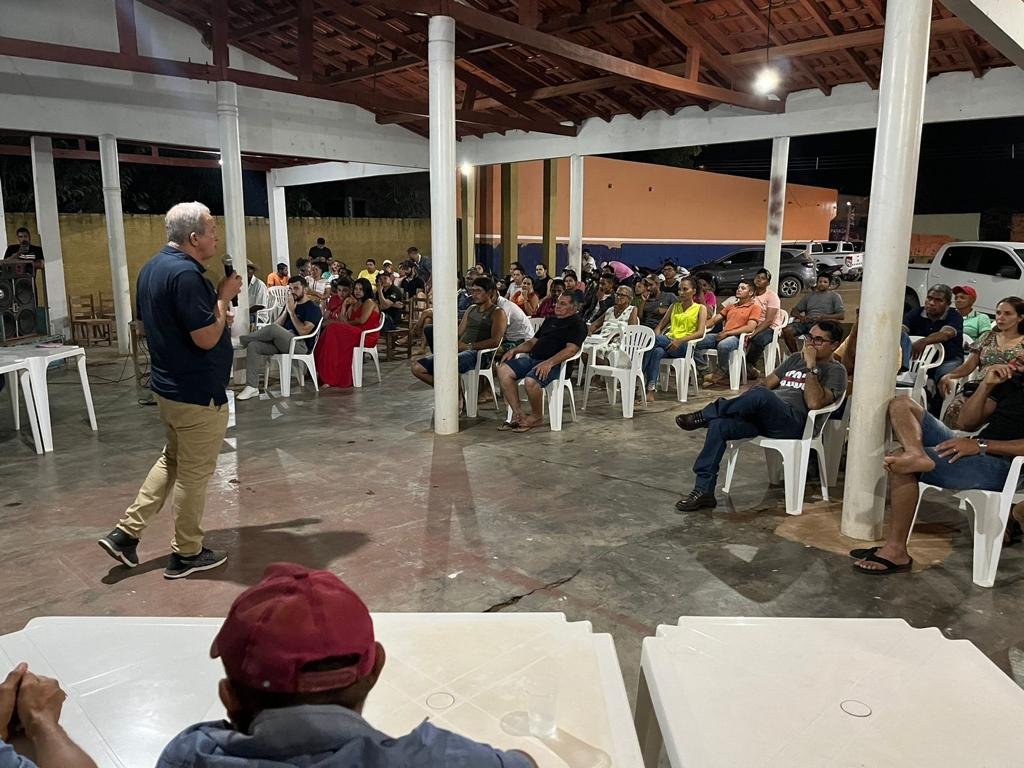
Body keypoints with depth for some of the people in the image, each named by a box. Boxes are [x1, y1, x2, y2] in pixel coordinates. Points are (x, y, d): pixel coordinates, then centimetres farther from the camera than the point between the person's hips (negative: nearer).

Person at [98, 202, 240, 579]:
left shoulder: (152, 267, 8)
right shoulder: (185, 273, -23)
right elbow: (206, 338, -25)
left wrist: (218, 308, 13)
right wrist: (224, 296, -12)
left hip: (168, 385, 10)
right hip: (198, 393, -10)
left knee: (172, 459, 24)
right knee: (194, 473, 5)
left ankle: (126, 532, 24)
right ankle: (187, 554, 20)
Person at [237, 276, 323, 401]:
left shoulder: (313, 307, 0)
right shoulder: (290, 305, 23)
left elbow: (303, 331, -14)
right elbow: (278, 325, 13)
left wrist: (292, 311, -9)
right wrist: (286, 310, -1)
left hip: (301, 345, -8)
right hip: (282, 342, 8)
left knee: (272, 329, -31)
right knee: (253, 346, -15)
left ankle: (242, 340, -5)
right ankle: (252, 387, -18)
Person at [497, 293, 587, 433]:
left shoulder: (577, 324, 1)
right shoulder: (550, 320, 27)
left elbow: (571, 349, -15)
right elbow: (533, 341, 29)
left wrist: (549, 363, -27)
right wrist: (514, 350, 11)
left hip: (554, 363, -8)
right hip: (532, 358, 8)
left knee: (531, 380, -35)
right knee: (503, 370, -13)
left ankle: (536, 417, -8)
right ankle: (518, 413, -12)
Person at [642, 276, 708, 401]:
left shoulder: (701, 308, 11)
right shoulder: (674, 306, 25)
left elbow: (700, 332, -4)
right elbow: (661, 325, 20)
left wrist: (680, 340, -19)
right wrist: (656, 338, -4)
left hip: (685, 346, -4)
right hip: (668, 343, 4)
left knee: (650, 338, -29)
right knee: (657, 351, -35)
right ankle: (651, 390, -42)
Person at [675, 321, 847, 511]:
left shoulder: (835, 371, 8)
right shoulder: (795, 358, 30)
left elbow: (814, 403, -10)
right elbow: (768, 383, 24)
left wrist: (811, 366, -9)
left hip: (792, 421, -6)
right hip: (762, 415, 7)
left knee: (761, 395, -39)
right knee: (719, 425, -21)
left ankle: (705, 415, -19)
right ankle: (703, 490, -19)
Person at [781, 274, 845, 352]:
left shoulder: (834, 296, 13)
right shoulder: (810, 295, 25)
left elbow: (842, 315, 2)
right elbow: (794, 311, 21)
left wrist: (823, 317, -12)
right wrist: (801, 317, -4)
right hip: (806, 322, 4)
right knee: (786, 330, -25)